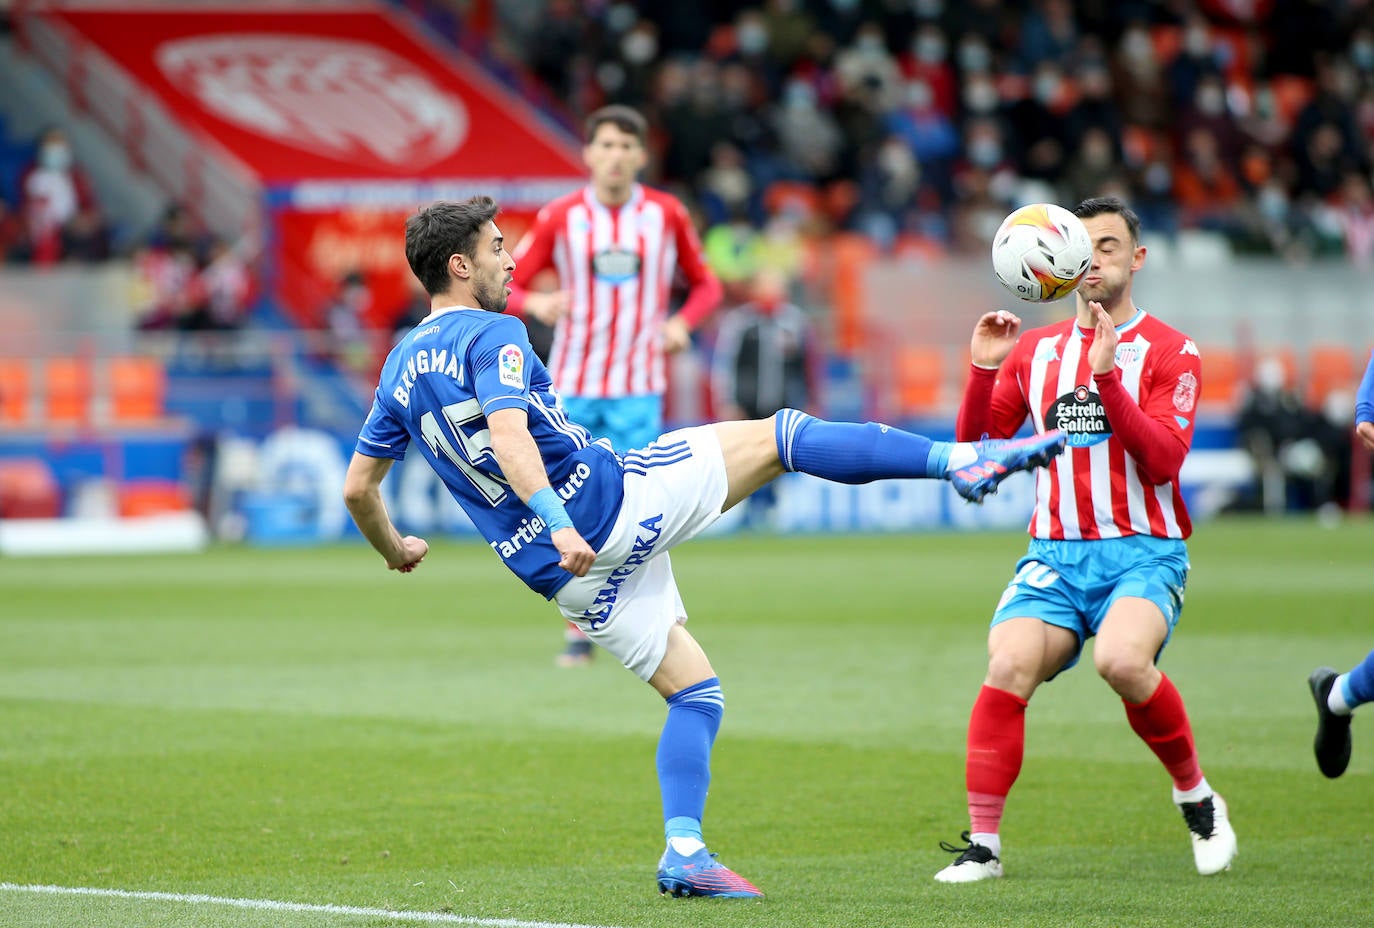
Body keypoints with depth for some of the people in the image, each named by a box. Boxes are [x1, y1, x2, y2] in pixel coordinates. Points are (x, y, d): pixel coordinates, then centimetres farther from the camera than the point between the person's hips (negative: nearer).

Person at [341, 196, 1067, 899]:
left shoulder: (400, 368, 14)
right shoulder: (491, 335, -9)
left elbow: (358, 488, 19)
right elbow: (508, 434, -27)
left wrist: (395, 551, 37)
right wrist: (558, 523, -37)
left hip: (564, 572, 7)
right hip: (613, 502, -7)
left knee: (695, 693, 15)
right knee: (781, 435, 0)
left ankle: (683, 851, -1)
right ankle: (958, 459, -12)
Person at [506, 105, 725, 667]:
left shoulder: (667, 215, 2)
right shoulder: (560, 218, 0)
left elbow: (706, 284, 13)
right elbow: (504, 287, 3)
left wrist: (684, 322, -8)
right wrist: (534, 303, -20)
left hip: (639, 387, -1)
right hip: (572, 384, 1)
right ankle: (579, 630, 13)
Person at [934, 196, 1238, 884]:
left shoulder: (1168, 351, 3)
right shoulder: (1035, 349, 15)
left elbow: (1162, 460, -11)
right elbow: (974, 449, 13)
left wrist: (1107, 377, -20)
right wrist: (984, 369, -2)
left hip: (1142, 553, -3)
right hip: (1055, 554, 3)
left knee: (1122, 660, -32)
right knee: (1008, 667, -24)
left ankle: (1197, 800, -7)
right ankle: (982, 844, -16)